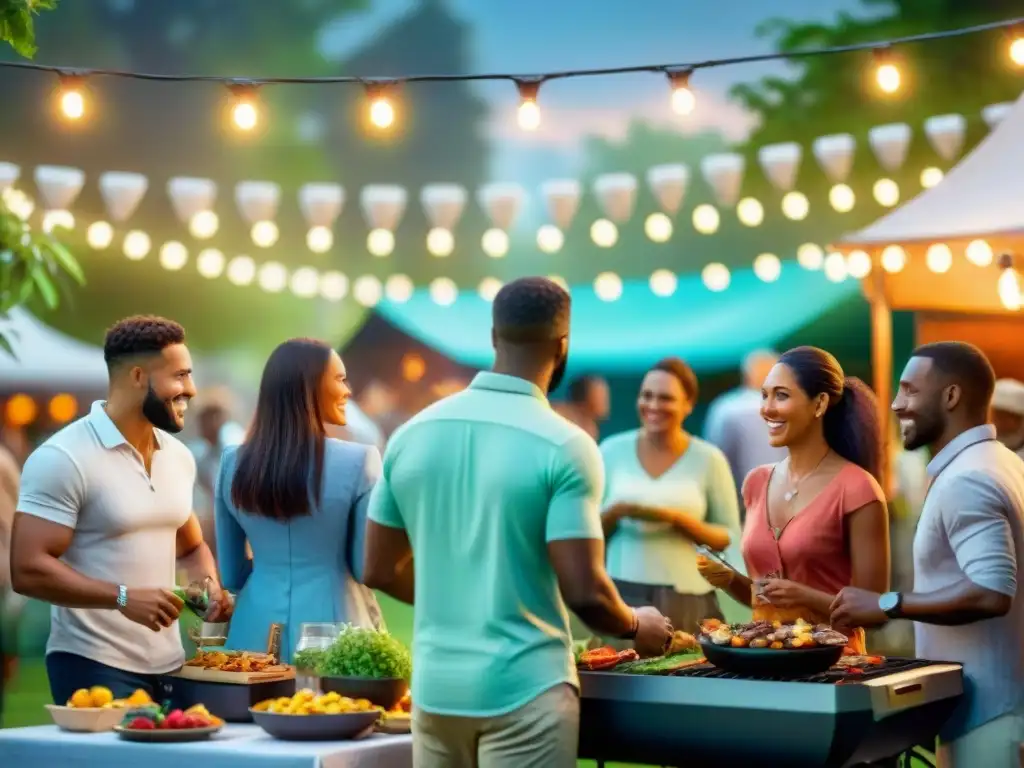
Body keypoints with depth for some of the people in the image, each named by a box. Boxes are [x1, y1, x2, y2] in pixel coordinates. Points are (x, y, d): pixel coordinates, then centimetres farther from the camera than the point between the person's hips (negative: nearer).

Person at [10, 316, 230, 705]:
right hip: (93, 666, -6)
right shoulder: (62, 459, -13)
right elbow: (29, 569, -18)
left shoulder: (179, 456, 9)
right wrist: (122, 597, -27)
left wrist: (208, 584, 0)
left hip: (170, 664, 7)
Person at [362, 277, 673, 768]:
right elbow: (584, 593, -16)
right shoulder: (564, 446, -12)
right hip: (524, 689, -5)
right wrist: (637, 627, 4)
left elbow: (379, 571, 11)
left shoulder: (412, 434, 3)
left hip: (434, 686, 5)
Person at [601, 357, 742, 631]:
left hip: (686, 598, -1)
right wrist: (615, 512, -13)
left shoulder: (708, 459, 1)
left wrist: (678, 519, -13)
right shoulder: (613, 451, 4)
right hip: (622, 593, 1)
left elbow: (731, 537, 2)